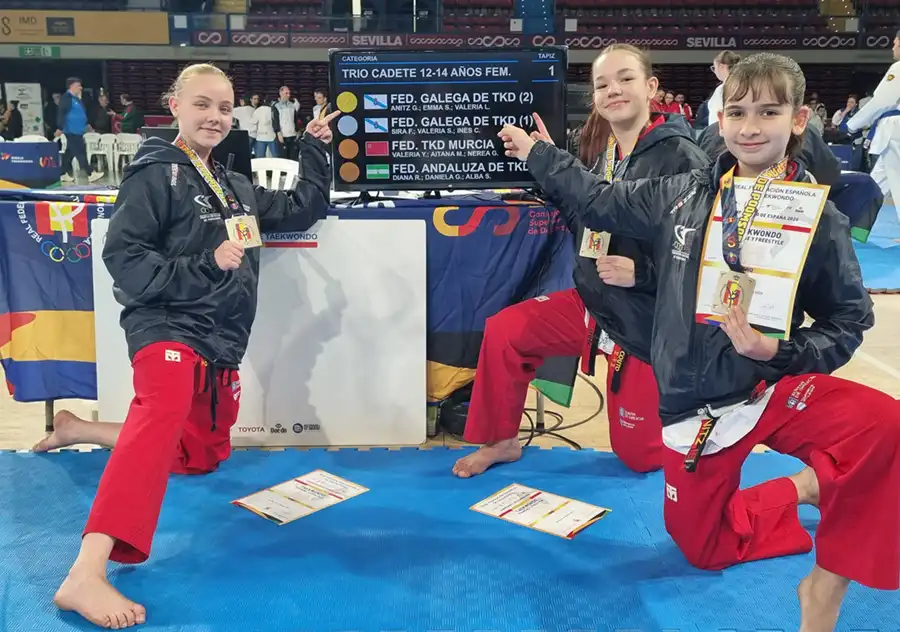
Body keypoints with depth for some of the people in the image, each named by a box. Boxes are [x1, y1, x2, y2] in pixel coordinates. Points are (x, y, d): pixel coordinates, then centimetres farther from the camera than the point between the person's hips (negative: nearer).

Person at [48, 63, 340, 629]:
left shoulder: (237, 188, 18)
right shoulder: (156, 175, -3)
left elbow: (302, 211, 26)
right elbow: (122, 255, -10)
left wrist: (315, 151, 18)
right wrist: (204, 267, -18)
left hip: (221, 342, 8)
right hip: (167, 327, -8)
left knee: (203, 456, 15)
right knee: (165, 407, -38)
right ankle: (86, 575, -50)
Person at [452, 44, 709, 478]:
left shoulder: (680, 158, -20)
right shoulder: (596, 150, 2)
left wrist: (640, 273, -30)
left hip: (648, 321, -6)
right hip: (593, 302, 6)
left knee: (638, 454, 4)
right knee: (503, 332, -2)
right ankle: (501, 441, 17)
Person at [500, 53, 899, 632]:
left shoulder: (817, 218, -10)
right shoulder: (680, 197, 0)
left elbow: (849, 320, -5)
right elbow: (600, 203, 13)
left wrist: (780, 352, -22)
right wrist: (535, 153, 21)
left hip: (773, 388, -3)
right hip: (692, 401, 4)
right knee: (701, 547, 10)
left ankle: (829, 582, -11)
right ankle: (804, 492, 31)